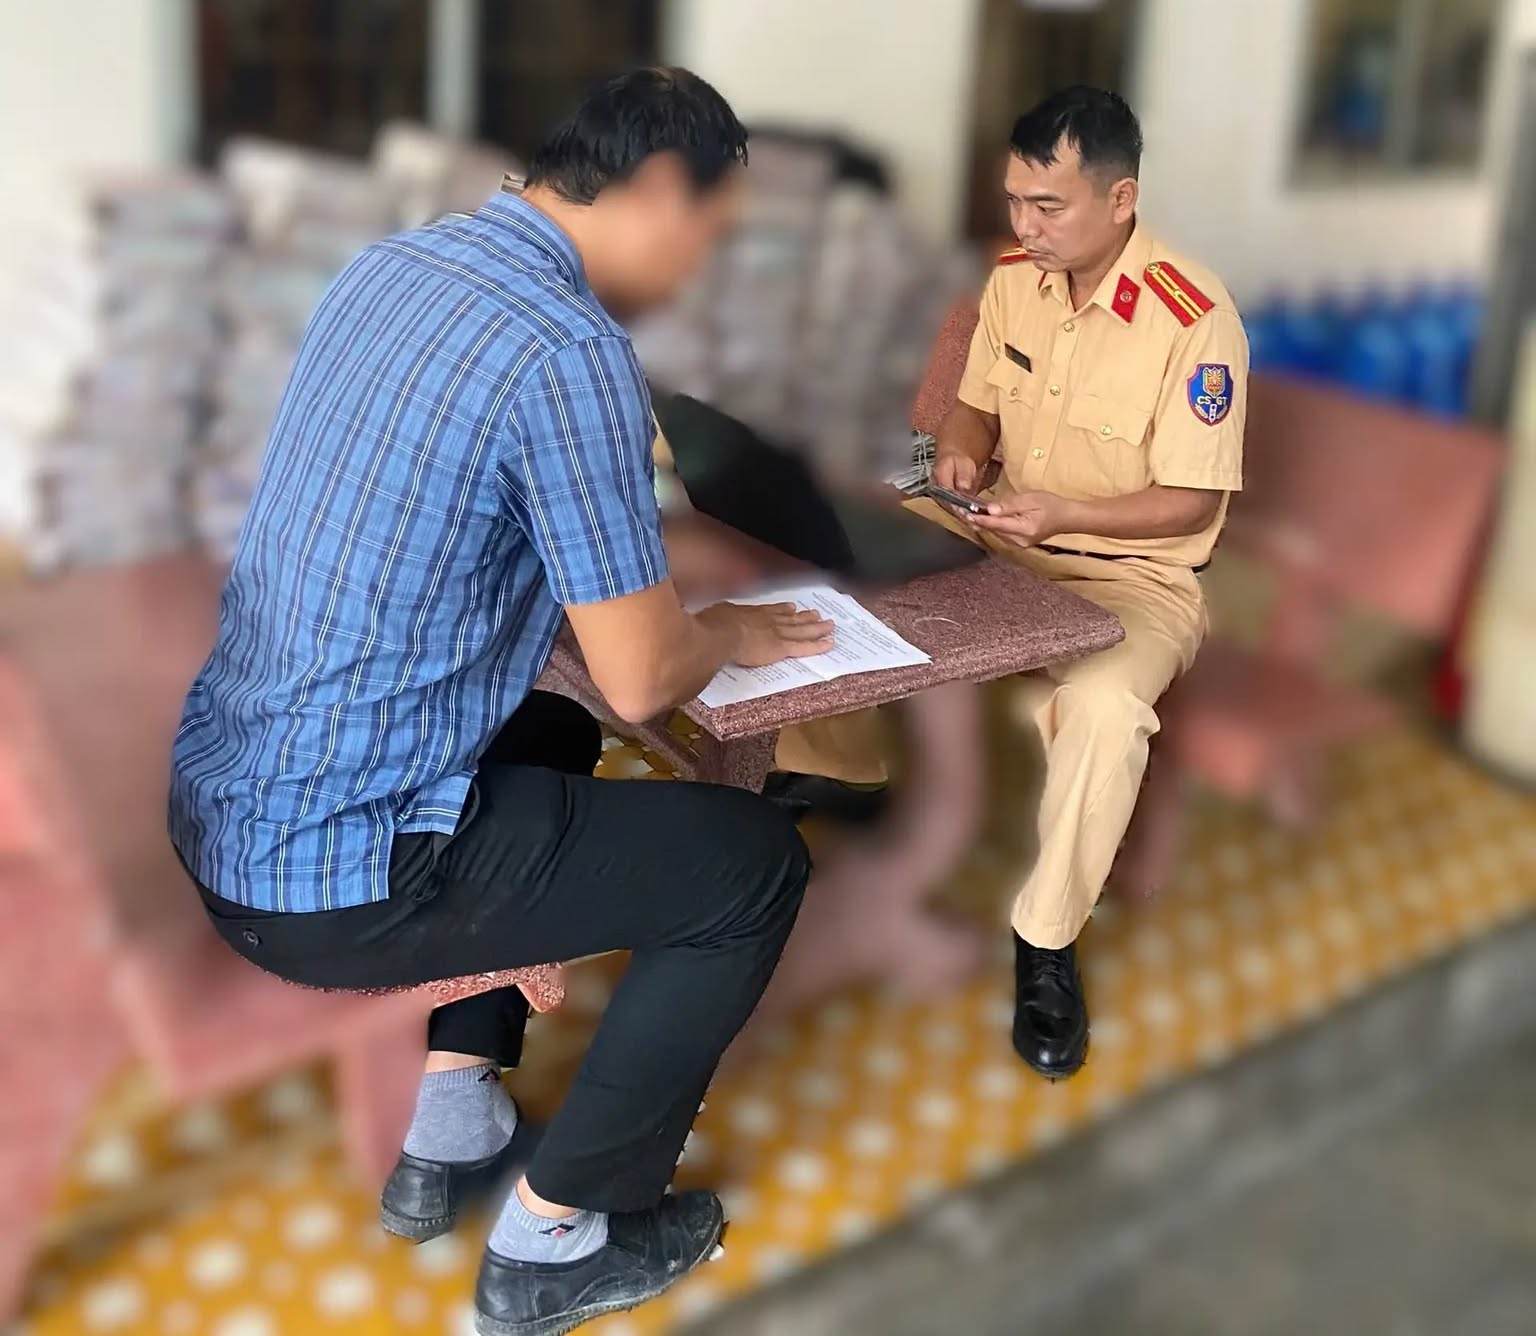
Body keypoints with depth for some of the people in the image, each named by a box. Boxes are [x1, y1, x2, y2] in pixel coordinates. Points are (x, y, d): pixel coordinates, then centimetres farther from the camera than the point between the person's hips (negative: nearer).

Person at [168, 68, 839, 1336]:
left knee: (552, 739, 32)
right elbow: (641, 681, -17)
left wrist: (647, 580, 16)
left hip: (218, 811, 9)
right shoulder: (569, 350, -20)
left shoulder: (391, 264, 7)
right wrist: (730, 632, 5)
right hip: (337, 877, -9)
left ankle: (452, 1130, 33)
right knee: (757, 860, 4)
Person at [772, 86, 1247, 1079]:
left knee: (1103, 706, -37)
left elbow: (1193, 505, -17)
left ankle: (1046, 942, -15)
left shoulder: (1196, 319, -21)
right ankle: (819, 763, 14)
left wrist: (1059, 514, -30)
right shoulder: (1014, 279, -1)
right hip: (1003, 540, 7)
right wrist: (962, 452, -10)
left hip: (1136, 573, -6)